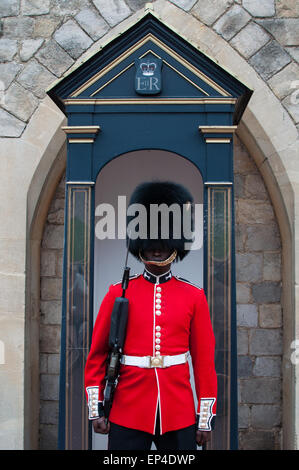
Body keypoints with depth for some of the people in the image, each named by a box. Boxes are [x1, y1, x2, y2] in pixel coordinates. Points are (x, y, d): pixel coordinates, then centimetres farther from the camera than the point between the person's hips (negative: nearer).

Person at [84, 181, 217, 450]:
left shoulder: (194, 297, 2)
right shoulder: (119, 293, 1)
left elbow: (205, 360, 2)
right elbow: (97, 354, 4)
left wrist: (206, 419, 1)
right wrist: (96, 409, 0)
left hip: (180, 415, 1)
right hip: (127, 415, 0)